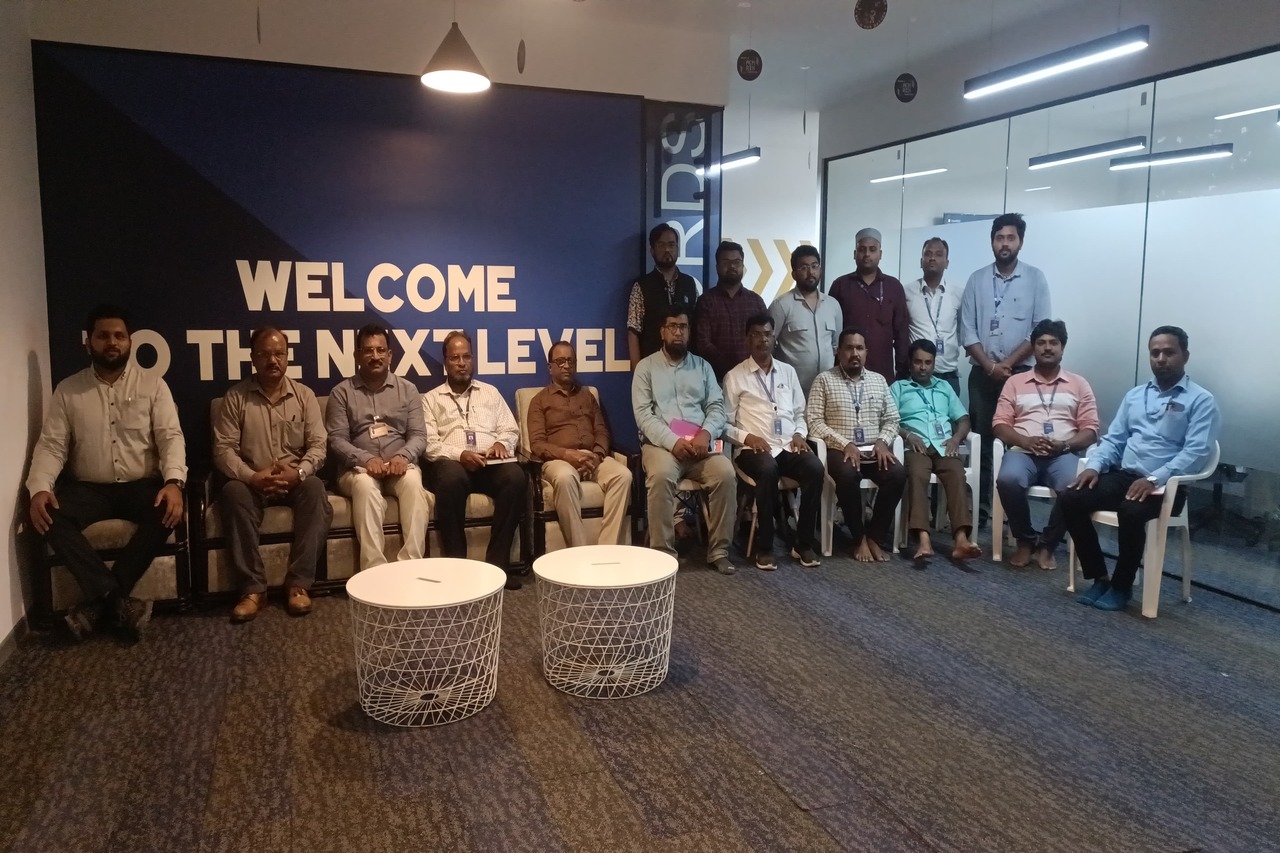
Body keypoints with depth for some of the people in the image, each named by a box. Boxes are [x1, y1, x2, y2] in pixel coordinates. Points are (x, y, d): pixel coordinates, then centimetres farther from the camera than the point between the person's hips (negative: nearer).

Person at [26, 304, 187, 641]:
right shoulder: (68, 389, 6)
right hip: (89, 488, 2)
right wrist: (39, 488, -20)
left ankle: (101, 601, -23)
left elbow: (171, 436, -8)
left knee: (167, 511, -33)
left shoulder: (152, 384, 1)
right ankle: (118, 600, -27)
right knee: (50, 517, -29)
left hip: (142, 485, -1)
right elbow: (51, 445, 0)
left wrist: (174, 482, -27)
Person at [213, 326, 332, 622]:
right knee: (232, 493, -34)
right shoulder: (235, 397, 2)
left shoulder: (304, 395, 6)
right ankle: (253, 587, -28)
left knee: (315, 488, -33)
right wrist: (251, 476, -23)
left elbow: (318, 445, 0)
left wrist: (299, 471, -21)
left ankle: (299, 583, -28)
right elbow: (223, 450, -5)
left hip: (295, 480, 1)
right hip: (251, 482, 0)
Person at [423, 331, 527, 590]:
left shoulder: (490, 392, 24)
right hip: (452, 462, -2)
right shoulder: (431, 398, 16)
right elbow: (429, 444, 2)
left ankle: (497, 561, -26)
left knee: (516, 477, -33)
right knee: (451, 478, -40)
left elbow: (511, 430, 17)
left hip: (491, 463, 2)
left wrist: (501, 444, -8)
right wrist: (460, 455, -17)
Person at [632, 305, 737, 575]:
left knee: (726, 473, -26)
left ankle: (719, 551, -15)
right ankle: (663, 553, -25)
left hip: (700, 444, 3)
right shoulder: (646, 367, 8)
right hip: (660, 443, -3)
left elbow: (717, 407, 8)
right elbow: (643, 414, -3)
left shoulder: (703, 366, 17)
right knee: (661, 476, -35)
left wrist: (705, 433, -14)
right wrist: (673, 441, -18)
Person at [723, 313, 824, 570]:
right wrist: (747, 437, -13)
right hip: (754, 448, -4)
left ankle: (804, 544, -15)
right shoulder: (735, 376, 5)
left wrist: (800, 434, 2)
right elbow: (725, 423, 3)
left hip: (789, 447, 4)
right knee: (768, 469, -38)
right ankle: (764, 547, -23)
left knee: (815, 467, -28)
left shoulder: (788, 371, 18)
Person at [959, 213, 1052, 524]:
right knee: (982, 440, 3)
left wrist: (1007, 363, -11)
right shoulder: (977, 279, 6)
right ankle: (980, 507, 8)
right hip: (982, 374, 1)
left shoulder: (1035, 278, 2)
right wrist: (990, 366, -9)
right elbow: (967, 332, 2)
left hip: (1020, 373, -1)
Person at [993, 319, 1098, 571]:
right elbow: (1000, 424, 6)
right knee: (1008, 480, -35)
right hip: (1023, 451, 0)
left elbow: (1090, 430, 8)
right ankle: (1025, 540, -9)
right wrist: (1025, 441, -13)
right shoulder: (1015, 382, 15)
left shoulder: (1079, 384, 16)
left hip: (1063, 454, 0)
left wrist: (1064, 444, -12)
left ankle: (1047, 544, -10)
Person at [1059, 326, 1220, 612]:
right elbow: (1113, 439, 16)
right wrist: (1094, 465, -5)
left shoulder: (1201, 401, 0)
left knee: (1131, 512, -37)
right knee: (1069, 499, -18)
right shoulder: (1134, 395, 18)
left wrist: (1155, 479, -24)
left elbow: (1196, 452, -12)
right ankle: (1099, 577, -5)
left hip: (1165, 484, -5)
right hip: (1122, 475, 6)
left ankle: (1122, 586, -14)